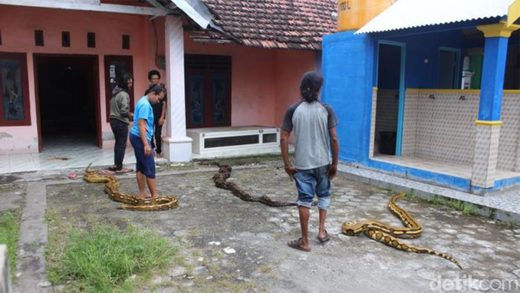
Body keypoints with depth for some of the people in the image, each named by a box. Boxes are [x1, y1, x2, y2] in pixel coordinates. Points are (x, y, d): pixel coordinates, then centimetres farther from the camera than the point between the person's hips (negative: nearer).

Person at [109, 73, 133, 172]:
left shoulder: (115, 92, 12)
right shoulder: (124, 94, -17)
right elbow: (124, 111, -24)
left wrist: (130, 115, 16)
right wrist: (132, 115, -7)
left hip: (113, 120, 9)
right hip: (121, 122, -9)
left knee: (118, 143, 19)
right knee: (122, 144, 0)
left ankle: (116, 164, 25)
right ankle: (119, 167, 5)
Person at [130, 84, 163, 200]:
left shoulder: (143, 102, 15)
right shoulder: (145, 104, -17)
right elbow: (141, 125, -23)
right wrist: (146, 144, -26)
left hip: (136, 137, 10)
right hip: (140, 138, -10)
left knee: (141, 167, 11)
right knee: (150, 168, -6)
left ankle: (142, 194, 16)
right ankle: (154, 195, -1)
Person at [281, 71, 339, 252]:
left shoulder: (293, 110, -5)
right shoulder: (326, 110, -6)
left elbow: (284, 139, -7)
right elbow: (334, 139, -7)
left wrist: (287, 164, 1)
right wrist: (335, 163, 3)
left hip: (302, 164, 0)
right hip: (323, 162, 1)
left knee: (304, 200, 6)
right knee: (324, 195, 23)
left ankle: (304, 241, 13)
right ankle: (321, 230, 22)